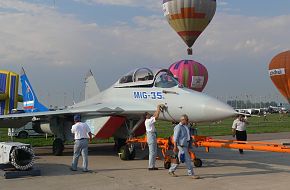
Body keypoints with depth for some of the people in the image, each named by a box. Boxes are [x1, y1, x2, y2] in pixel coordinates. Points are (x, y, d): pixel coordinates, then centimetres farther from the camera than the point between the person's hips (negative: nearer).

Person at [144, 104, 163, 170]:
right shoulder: (148, 121, -14)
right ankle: (150, 166, -7)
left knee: (154, 152, 11)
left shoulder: (150, 120, 14)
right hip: (151, 136, -10)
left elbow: (154, 115, 23)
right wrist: (158, 109, -10)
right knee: (152, 152, -9)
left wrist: (158, 109, 15)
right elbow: (156, 117, -19)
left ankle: (152, 166, 14)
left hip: (154, 137, 10)